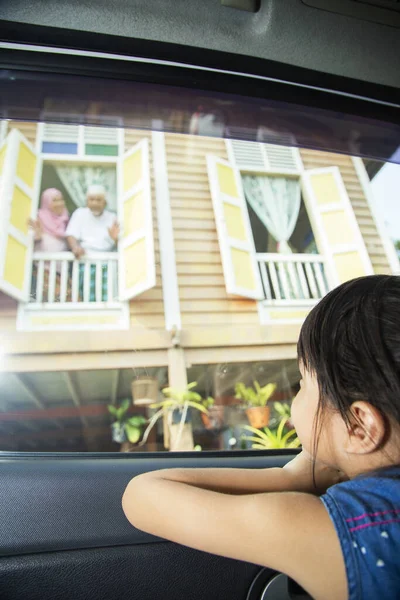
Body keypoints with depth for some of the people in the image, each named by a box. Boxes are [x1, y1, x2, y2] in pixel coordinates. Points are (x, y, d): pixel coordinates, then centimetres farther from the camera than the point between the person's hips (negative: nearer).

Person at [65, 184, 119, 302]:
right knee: (89, 298, -22)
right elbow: (71, 235, 3)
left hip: (108, 263, 1)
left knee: (109, 299, -20)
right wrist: (75, 247, -20)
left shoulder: (111, 217, 17)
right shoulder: (80, 213, 14)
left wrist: (116, 238, -13)